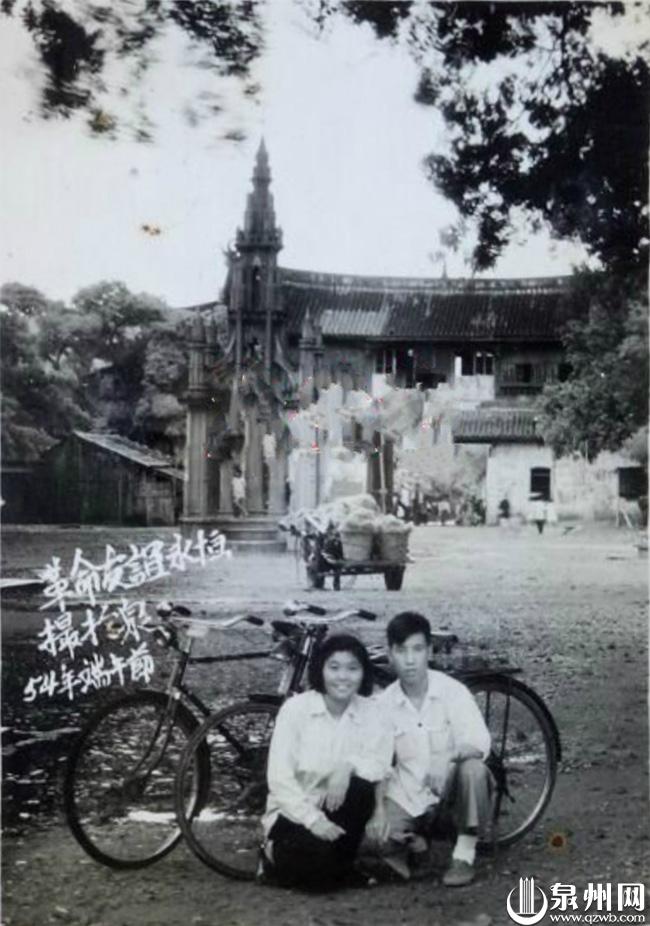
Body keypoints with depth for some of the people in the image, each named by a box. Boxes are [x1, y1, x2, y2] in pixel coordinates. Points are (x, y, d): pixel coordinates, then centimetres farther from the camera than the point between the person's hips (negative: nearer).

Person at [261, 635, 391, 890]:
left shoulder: (368, 711, -4)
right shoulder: (296, 708, -13)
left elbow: (381, 764, -12)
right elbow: (279, 778, -16)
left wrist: (348, 765, -31)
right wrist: (313, 819, -25)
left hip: (337, 809, 3)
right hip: (295, 813, -2)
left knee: (362, 784, -28)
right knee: (315, 861, -30)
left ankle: (339, 865, -5)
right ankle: (274, 853, 6)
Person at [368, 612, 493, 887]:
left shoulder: (452, 691, -13)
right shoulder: (383, 704, -5)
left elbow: (479, 743, -22)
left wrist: (449, 756, -43)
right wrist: (378, 808, -19)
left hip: (450, 793, -1)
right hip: (407, 799, 1)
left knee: (473, 768, -32)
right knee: (378, 835, -27)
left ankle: (464, 855, -14)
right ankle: (413, 841, 8)